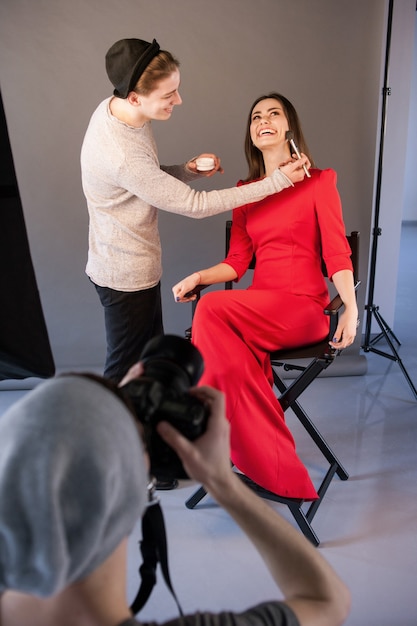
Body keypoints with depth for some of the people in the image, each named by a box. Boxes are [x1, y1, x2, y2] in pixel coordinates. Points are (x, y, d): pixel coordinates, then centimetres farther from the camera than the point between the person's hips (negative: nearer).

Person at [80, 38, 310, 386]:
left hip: (137, 266, 9)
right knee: (125, 370, 10)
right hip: (127, 277, -9)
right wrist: (277, 181, -22)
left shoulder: (116, 107, -4)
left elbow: (150, 176, 11)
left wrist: (187, 170, -10)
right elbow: (195, 205, -26)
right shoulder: (121, 155, -32)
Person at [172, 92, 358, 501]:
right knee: (232, 362, -30)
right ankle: (278, 473, -15)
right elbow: (237, 262, 13)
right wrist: (199, 277, -4)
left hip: (304, 307, -4)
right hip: (258, 308, 4)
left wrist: (351, 307, -19)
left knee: (212, 310, -29)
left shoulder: (318, 181, 4)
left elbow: (337, 254, -4)